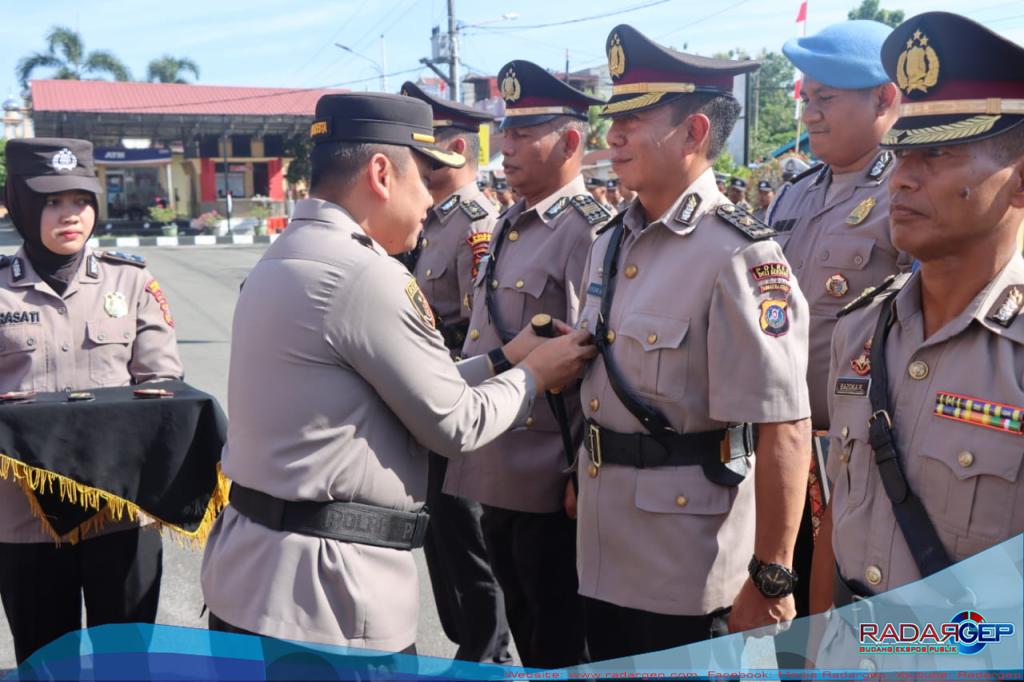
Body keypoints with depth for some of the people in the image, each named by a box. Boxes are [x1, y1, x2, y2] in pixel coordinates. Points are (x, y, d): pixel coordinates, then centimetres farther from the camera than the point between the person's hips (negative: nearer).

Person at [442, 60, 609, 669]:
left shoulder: (588, 231, -16)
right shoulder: (512, 225, 11)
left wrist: (584, 477, -18)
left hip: (549, 486, -8)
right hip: (498, 475, 8)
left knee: (558, 645, 9)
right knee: (523, 627, 23)